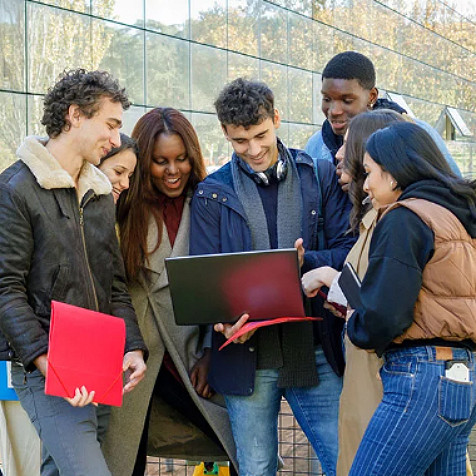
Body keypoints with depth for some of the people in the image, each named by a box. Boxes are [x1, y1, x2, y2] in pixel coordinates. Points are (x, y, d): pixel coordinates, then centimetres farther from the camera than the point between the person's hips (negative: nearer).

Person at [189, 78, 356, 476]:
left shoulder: (321, 176, 5)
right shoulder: (212, 194, 4)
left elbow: (348, 252, 1)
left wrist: (305, 262, -20)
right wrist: (225, 321, -22)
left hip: (315, 353, 0)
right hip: (247, 356, 0)